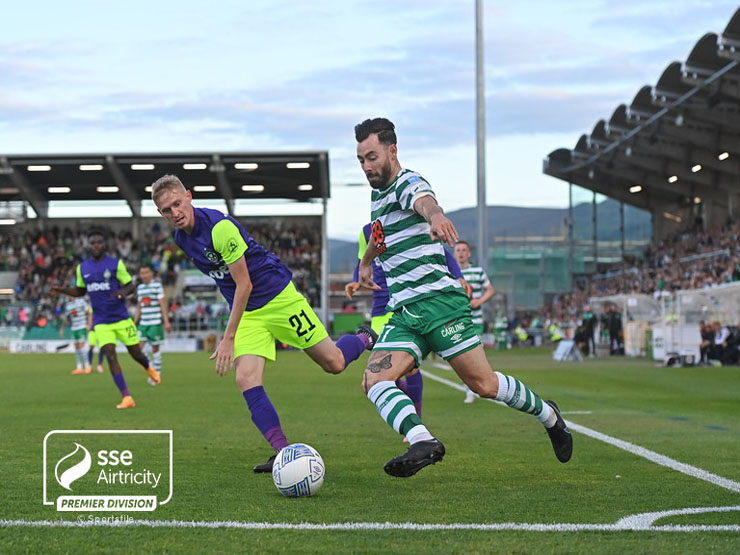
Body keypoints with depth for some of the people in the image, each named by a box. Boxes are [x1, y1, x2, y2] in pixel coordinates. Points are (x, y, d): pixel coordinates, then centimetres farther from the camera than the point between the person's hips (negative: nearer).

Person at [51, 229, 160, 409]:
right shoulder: (82, 268, 6)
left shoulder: (116, 264, -5)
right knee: (110, 355, -16)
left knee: (136, 353, 7)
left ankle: (148, 367, 46)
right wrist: (61, 290, 2)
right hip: (101, 322, 2)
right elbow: (80, 291, 18)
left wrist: (123, 292, -26)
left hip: (122, 319, -2)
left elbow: (130, 286, -2)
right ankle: (126, 397, -16)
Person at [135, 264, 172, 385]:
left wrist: (166, 321, -10)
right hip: (143, 323, 5)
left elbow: (163, 304, -5)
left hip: (155, 323, -5)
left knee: (155, 348, 1)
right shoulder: (140, 287, 12)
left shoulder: (157, 285, -4)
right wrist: (134, 323, 18)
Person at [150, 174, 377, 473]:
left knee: (333, 363, 0)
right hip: (246, 313, 6)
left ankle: (364, 339, 34)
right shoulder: (181, 237, 1)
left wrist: (228, 338, -21)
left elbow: (244, 285, -21)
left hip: (279, 296, -6)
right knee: (246, 379, -16)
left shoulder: (219, 226, -24)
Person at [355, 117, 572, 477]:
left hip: (439, 301, -8)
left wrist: (435, 218, -59)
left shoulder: (408, 183, -9)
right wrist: (366, 261, 55)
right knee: (373, 382, -17)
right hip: (403, 314, 8)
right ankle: (422, 442, -37)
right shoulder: (378, 194, 18)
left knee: (483, 385, -5)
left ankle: (548, 415, 21)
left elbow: (426, 203, -36)